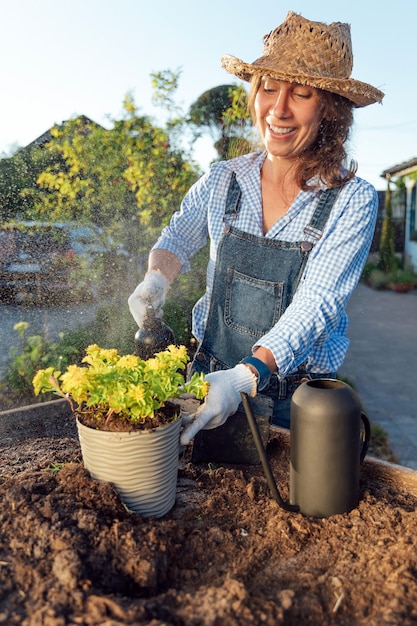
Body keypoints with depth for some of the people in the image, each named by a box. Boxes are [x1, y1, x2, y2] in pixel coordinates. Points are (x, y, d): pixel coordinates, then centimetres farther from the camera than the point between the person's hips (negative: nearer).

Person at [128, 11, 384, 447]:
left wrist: (247, 376, -36)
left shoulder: (353, 200, -14)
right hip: (210, 375, 3)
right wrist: (156, 280, -13)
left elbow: (316, 304, -22)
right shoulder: (221, 181, -5)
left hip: (297, 398, -2)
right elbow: (177, 239, 10)